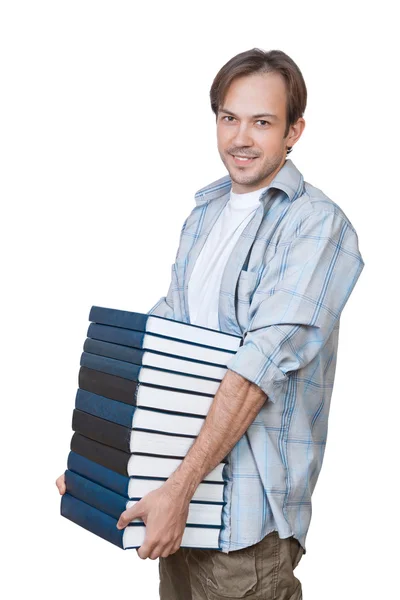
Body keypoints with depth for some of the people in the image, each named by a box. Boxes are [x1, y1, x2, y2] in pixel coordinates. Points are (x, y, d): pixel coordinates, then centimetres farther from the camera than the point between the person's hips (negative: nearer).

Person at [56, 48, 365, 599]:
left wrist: (179, 489, -26)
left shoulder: (317, 224, -14)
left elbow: (263, 362, -23)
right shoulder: (207, 206, 10)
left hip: (248, 503, -7)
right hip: (180, 460, 7)